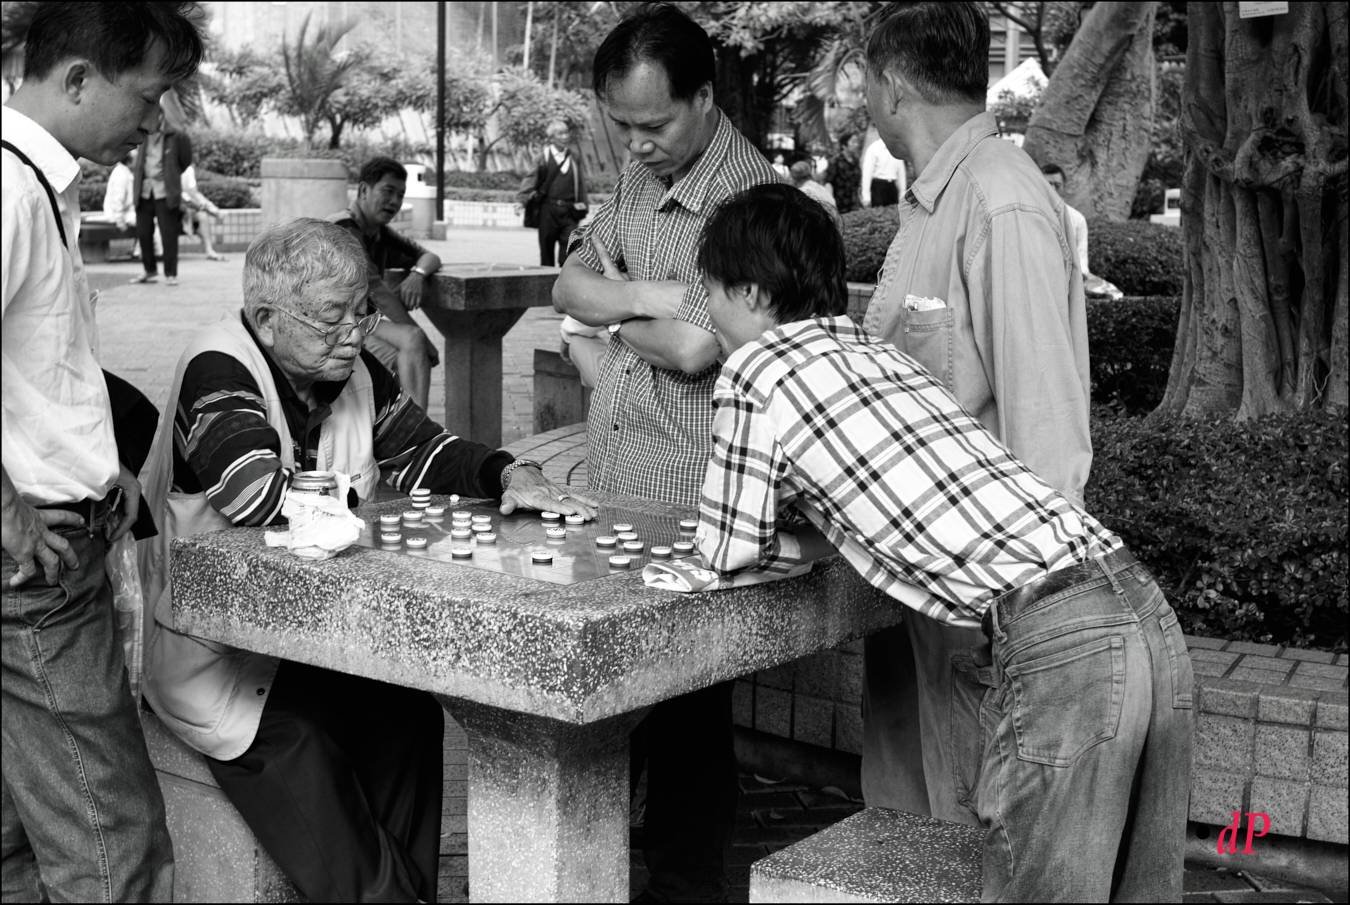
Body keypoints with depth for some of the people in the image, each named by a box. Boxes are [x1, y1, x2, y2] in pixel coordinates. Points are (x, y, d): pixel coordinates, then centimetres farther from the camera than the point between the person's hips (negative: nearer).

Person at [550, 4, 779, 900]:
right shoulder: (637, 181, 13)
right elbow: (569, 287, 9)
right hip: (606, 492, 7)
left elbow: (694, 346, -23)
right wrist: (653, 296, -10)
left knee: (686, 720, 4)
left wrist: (619, 316, -3)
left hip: (686, 508, -7)